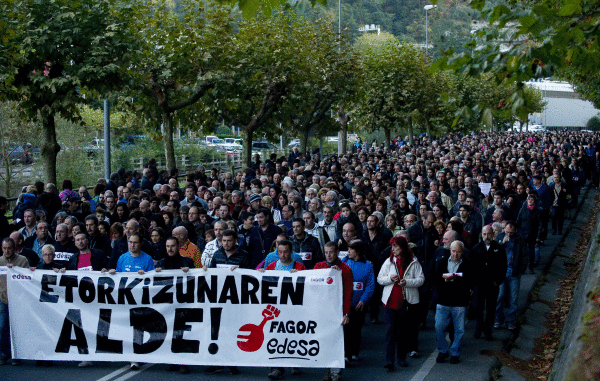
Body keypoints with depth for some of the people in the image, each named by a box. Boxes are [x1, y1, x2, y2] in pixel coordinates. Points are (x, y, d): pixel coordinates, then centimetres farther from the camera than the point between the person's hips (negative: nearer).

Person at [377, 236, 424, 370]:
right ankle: (389, 360, -9)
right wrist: (390, 278, -13)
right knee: (391, 330, -7)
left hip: (408, 301, 0)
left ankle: (402, 358, 22)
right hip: (391, 301, 1)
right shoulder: (389, 262, 6)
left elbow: (421, 279, -3)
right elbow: (379, 279, 7)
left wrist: (407, 282, -18)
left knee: (404, 331, 9)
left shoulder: (414, 262, -1)